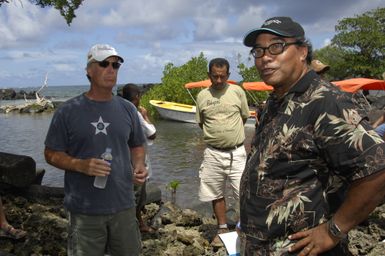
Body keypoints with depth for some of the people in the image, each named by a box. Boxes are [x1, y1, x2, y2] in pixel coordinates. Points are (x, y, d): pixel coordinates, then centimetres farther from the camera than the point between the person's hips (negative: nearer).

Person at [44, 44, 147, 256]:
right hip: (84, 211, -3)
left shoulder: (127, 109, 5)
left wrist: (139, 166, -5)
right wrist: (81, 165, -19)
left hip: (123, 206, 4)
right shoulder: (68, 111, -6)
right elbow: (51, 154, -2)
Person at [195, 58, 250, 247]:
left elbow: (244, 117, 9)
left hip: (237, 152, -2)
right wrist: (216, 135, 8)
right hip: (213, 153, 2)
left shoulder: (237, 91, -3)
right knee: (216, 194, 13)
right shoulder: (202, 96, 1)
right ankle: (222, 229, 30)